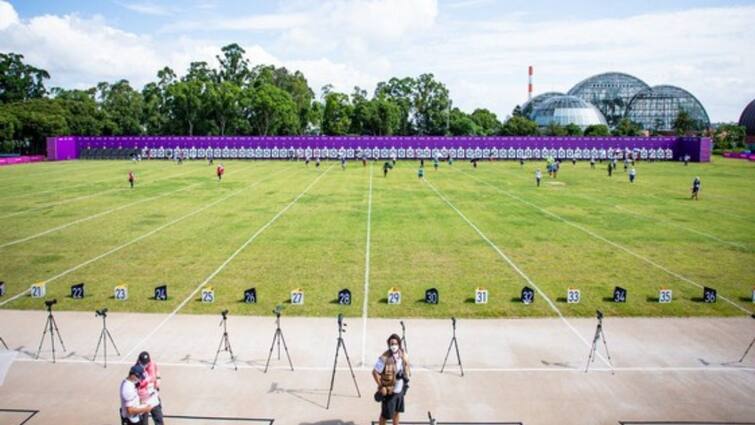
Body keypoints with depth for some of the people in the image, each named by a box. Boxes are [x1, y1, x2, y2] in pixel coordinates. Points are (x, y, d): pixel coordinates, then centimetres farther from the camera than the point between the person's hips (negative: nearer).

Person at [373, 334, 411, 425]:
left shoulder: (403, 354, -6)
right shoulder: (384, 358, -26)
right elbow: (375, 372, -20)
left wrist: (406, 379, 9)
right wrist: (381, 386, -17)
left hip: (400, 390, 6)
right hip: (388, 391, -6)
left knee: (397, 412, 22)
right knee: (385, 415, 7)